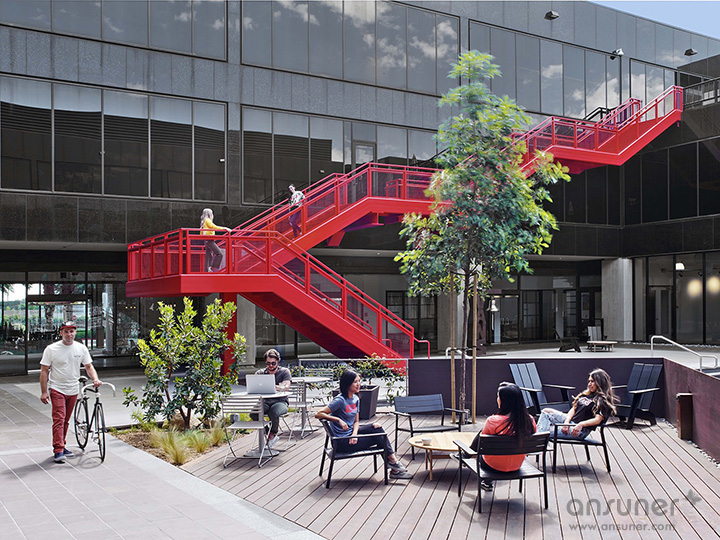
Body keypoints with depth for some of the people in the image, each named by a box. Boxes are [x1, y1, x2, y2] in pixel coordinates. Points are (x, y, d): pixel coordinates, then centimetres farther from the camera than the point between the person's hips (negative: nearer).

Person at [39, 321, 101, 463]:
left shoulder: (81, 348, 3)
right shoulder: (51, 349, -6)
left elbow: (89, 366, 7)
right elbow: (44, 371, -4)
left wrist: (95, 379, -13)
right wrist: (44, 392, -9)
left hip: (73, 390, 4)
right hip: (57, 389, -4)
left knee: (66, 420, 12)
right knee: (59, 419, -13)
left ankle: (61, 446, 24)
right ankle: (58, 451, -14)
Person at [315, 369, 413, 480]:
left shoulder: (355, 399, 7)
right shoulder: (340, 400, -19)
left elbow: (356, 421, 9)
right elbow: (318, 414, -23)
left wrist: (354, 434, -12)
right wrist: (338, 420, -28)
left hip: (351, 434, 8)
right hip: (342, 442, -8)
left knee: (376, 427, -9)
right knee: (378, 437, -10)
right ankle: (393, 461, 5)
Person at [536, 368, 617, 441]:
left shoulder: (603, 401, -9)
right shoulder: (586, 394, 15)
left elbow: (598, 419, -21)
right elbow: (574, 408, 8)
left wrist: (581, 424, -36)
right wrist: (567, 421, -11)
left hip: (581, 430, -9)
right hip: (570, 420, 9)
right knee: (546, 412, -5)